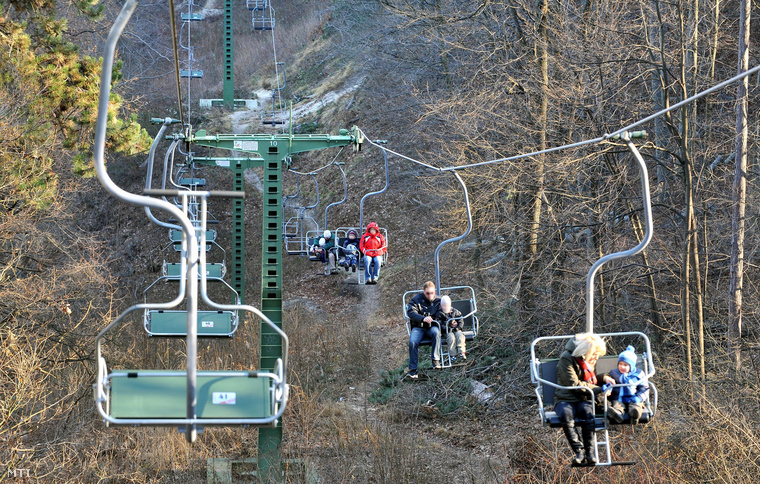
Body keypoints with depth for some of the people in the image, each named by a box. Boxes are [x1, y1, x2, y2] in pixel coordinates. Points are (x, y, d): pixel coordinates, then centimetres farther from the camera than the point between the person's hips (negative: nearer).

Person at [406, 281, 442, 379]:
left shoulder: (438, 301, 9)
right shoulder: (416, 300, 3)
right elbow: (411, 312, -10)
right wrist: (423, 318, -26)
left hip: (432, 326, 0)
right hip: (418, 327, 0)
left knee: (436, 332, -36)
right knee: (412, 342, -29)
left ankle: (435, 360, -28)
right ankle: (412, 369, -21)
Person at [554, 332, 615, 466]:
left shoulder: (591, 361, 14)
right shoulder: (567, 359, -9)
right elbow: (574, 384, -15)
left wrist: (604, 377, 9)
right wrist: (598, 390, -14)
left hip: (584, 400, 4)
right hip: (565, 399, -4)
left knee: (587, 412, -34)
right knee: (566, 413, -39)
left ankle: (590, 453, -33)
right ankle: (579, 452, -35)